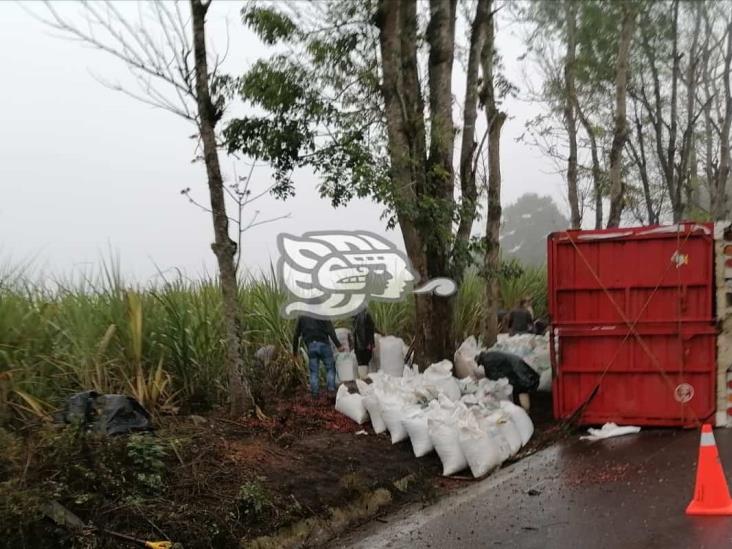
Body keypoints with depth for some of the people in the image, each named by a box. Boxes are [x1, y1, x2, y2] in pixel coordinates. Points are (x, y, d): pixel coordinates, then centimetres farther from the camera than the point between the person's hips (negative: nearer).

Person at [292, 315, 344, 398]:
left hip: (311, 346, 3)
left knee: (314, 371, 8)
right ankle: (331, 388, -5)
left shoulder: (302, 317, 15)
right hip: (323, 344, -2)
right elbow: (331, 331, -7)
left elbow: (296, 335, 15)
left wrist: (294, 350, 22)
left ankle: (315, 393, 4)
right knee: (330, 367, 7)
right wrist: (338, 345, -11)